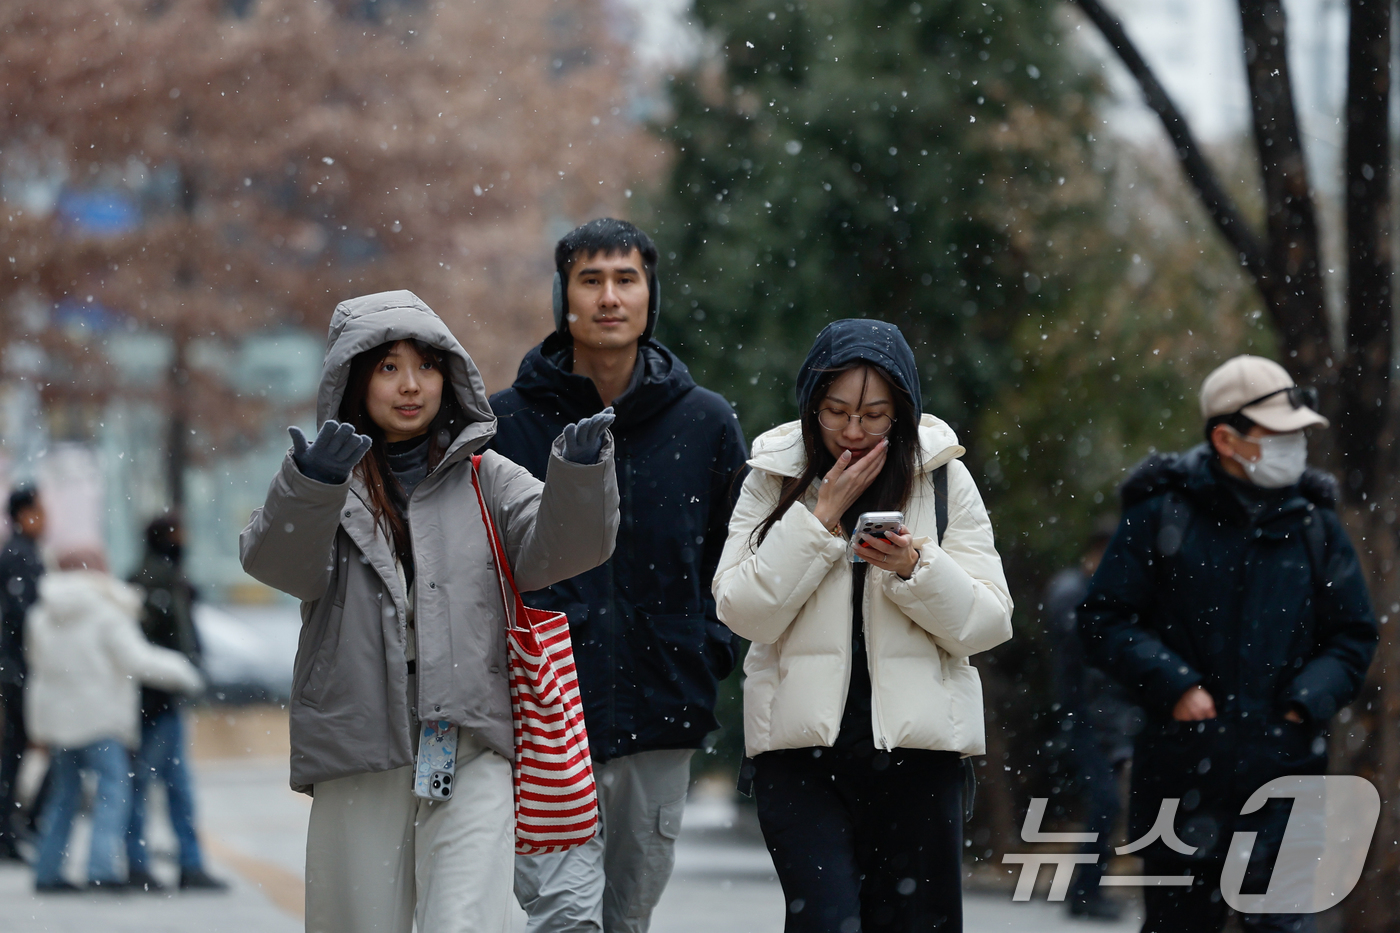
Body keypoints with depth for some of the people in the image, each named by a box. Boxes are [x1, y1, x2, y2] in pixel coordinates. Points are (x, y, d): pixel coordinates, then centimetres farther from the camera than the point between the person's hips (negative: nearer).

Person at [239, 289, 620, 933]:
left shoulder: (483, 480, 12)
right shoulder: (326, 479, 8)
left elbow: (556, 549, -2)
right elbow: (280, 562, -10)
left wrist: (580, 472, -22)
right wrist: (312, 484, -30)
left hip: (470, 749, 0)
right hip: (358, 744, 0)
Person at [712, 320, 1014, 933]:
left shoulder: (944, 480, 5)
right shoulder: (774, 478, 4)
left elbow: (989, 623, 3)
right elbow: (743, 612, -5)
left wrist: (914, 567, -15)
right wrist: (821, 516, -11)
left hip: (914, 742, 1)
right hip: (799, 740, -1)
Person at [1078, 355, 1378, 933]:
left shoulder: (1313, 522, 8)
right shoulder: (1162, 512, 0)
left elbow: (1354, 635, 14)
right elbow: (1103, 619, 1)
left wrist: (1307, 703, -2)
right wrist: (1172, 684, -12)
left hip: (1283, 775, 1)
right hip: (1181, 770, -1)